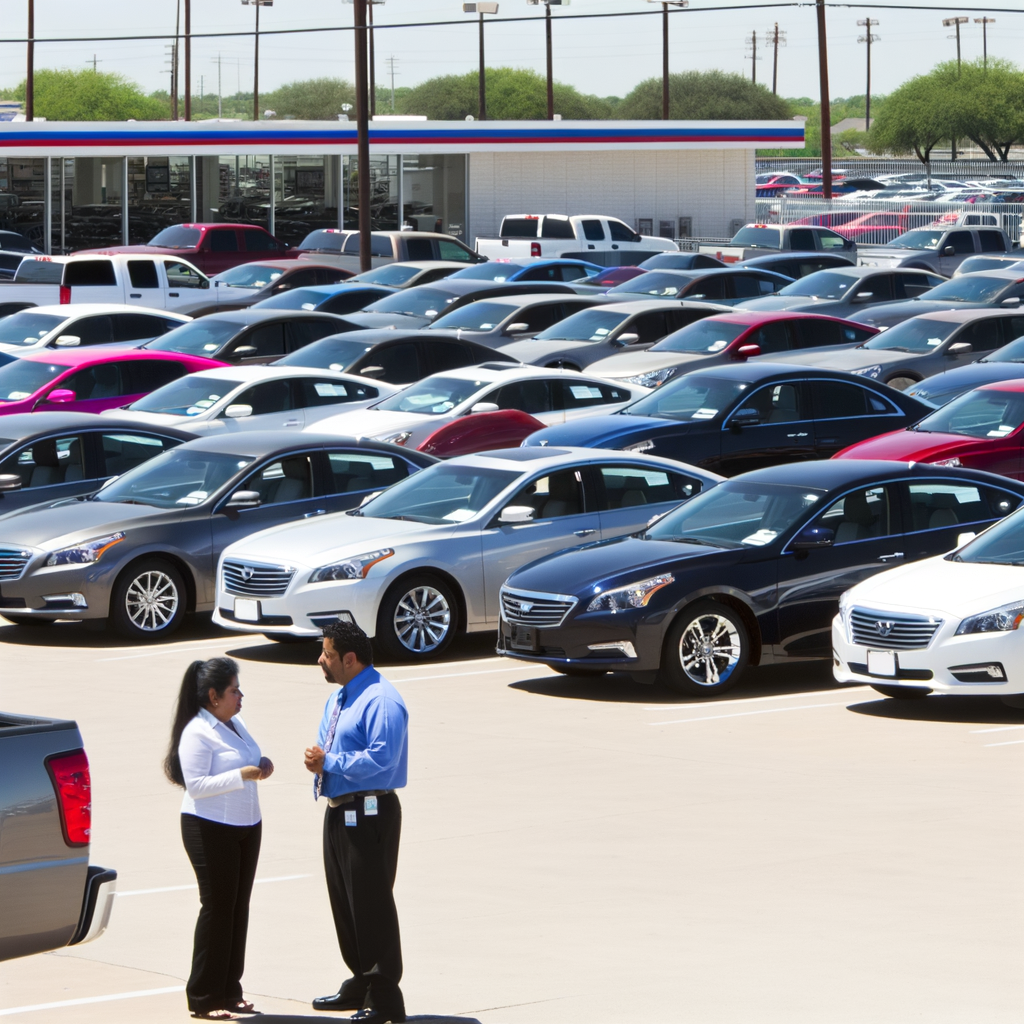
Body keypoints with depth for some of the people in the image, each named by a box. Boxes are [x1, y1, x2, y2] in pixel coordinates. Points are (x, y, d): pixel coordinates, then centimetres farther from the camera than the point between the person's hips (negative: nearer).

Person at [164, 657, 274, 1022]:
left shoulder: (235, 725, 12)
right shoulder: (197, 733, -14)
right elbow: (196, 784, -21)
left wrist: (260, 768, 3)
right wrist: (242, 774, -25)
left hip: (245, 827, 8)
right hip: (210, 830, -8)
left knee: (239, 908, 10)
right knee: (217, 908, -6)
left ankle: (229, 991, 18)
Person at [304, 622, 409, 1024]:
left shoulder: (381, 701, -18)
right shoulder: (337, 698, 16)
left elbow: (380, 760, -26)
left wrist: (330, 762, -18)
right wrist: (316, 760, 1)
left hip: (369, 814, -10)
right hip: (338, 811, 10)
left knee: (371, 904, -7)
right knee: (344, 901, 18)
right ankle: (360, 983, 31)